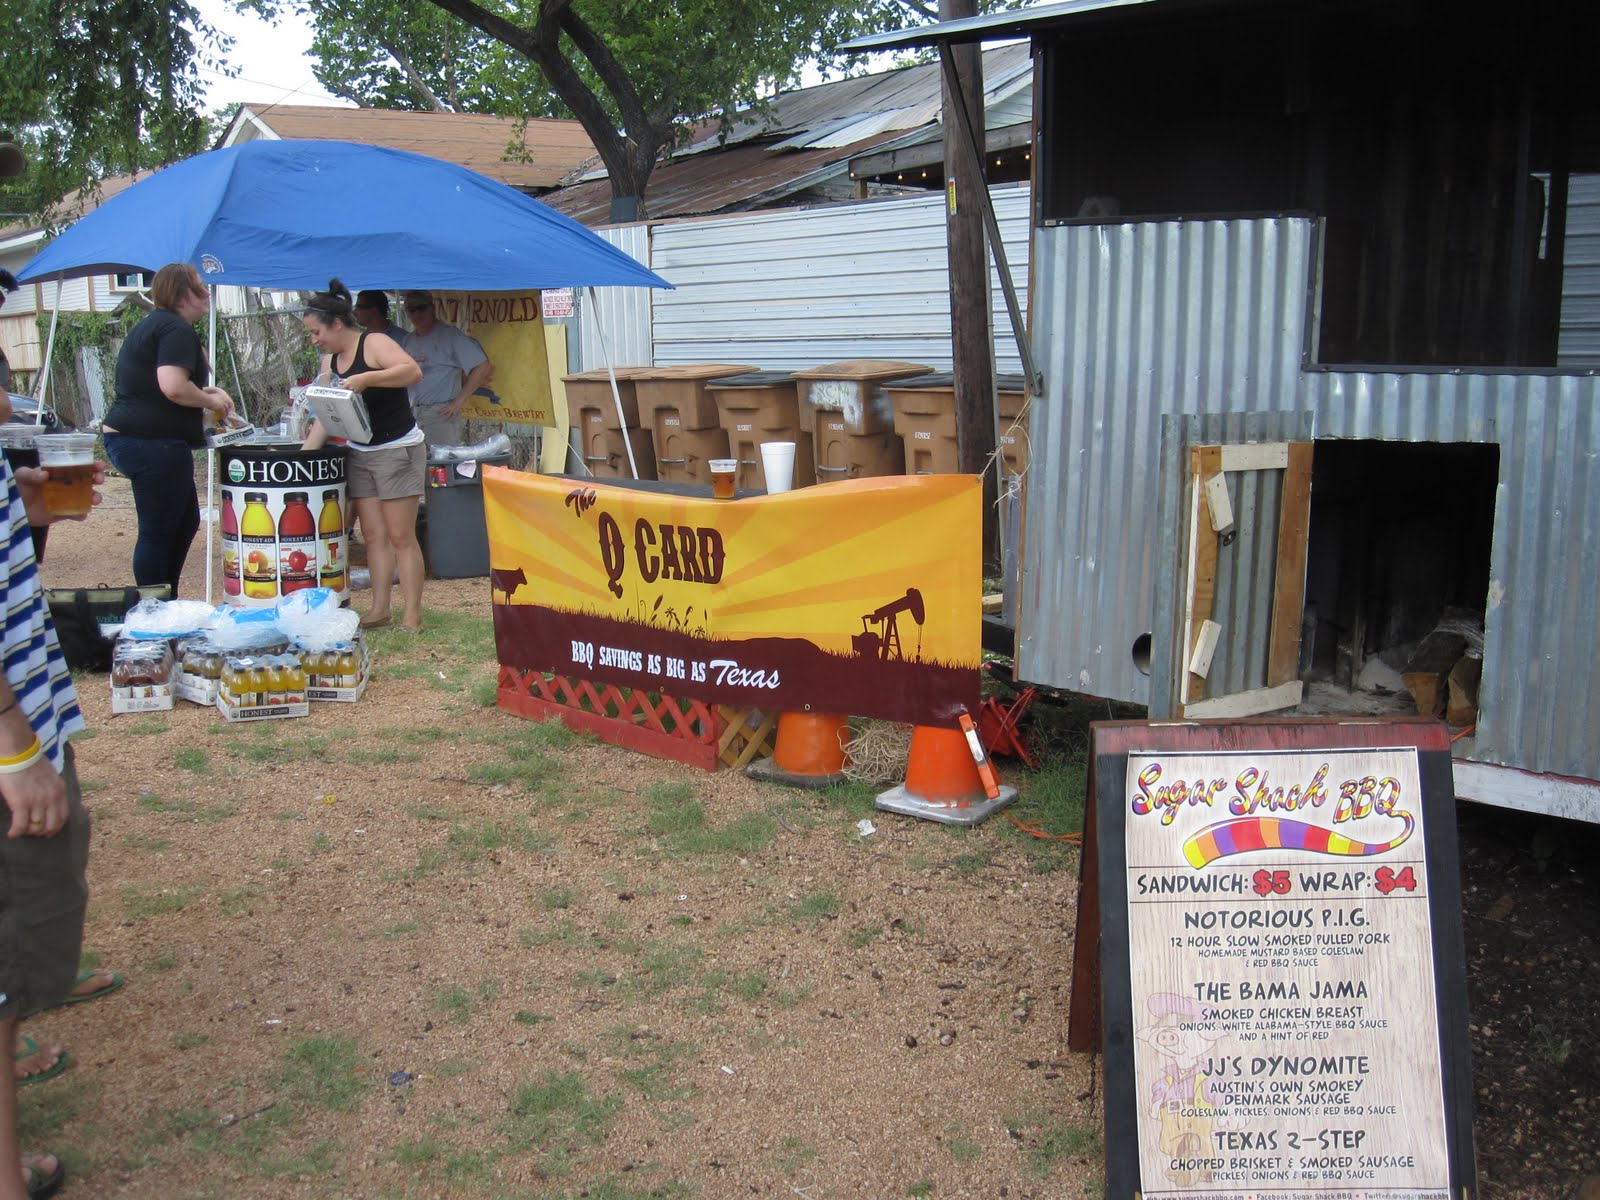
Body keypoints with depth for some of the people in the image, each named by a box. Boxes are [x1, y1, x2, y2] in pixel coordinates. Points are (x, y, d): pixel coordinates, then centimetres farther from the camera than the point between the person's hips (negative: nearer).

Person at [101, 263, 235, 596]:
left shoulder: (153, 325, 20)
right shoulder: (177, 330, -13)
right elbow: (172, 387, -26)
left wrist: (205, 392, 16)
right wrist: (210, 400, -9)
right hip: (152, 443, -11)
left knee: (186, 521, 19)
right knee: (157, 531, -5)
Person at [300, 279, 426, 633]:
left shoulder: (374, 343, -12)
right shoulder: (330, 360, 11)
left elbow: (413, 371, -29)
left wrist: (366, 378, -35)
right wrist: (303, 455, 2)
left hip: (397, 450, -8)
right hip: (358, 454, 8)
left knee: (401, 537, -6)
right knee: (373, 535, 8)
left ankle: (412, 616, -3)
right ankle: (380, 610, 14)